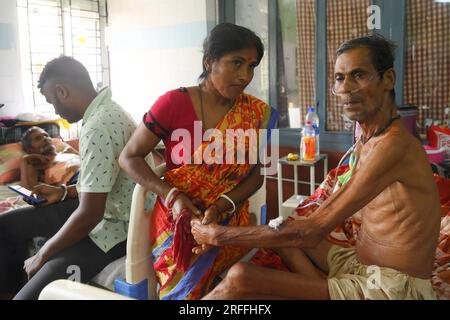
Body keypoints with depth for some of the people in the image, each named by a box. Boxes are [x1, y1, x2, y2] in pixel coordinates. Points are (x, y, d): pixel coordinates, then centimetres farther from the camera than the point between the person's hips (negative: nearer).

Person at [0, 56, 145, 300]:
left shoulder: (97, 128, -27)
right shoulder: (108, 111, 5)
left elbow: (90, 214, -26)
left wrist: (42, 255, -12)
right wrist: (65, 192, 15)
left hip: (113, 227, -10)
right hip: (106, 208, 10)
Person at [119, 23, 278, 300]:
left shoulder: (258, 114, -1)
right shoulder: (174, 104, -10)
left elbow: (257, 174, 1)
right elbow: (129, 157, -4)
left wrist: (219, 207, -16)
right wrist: (172, 196, -17)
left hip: (231, 224, 2)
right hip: (178, 223, -2)